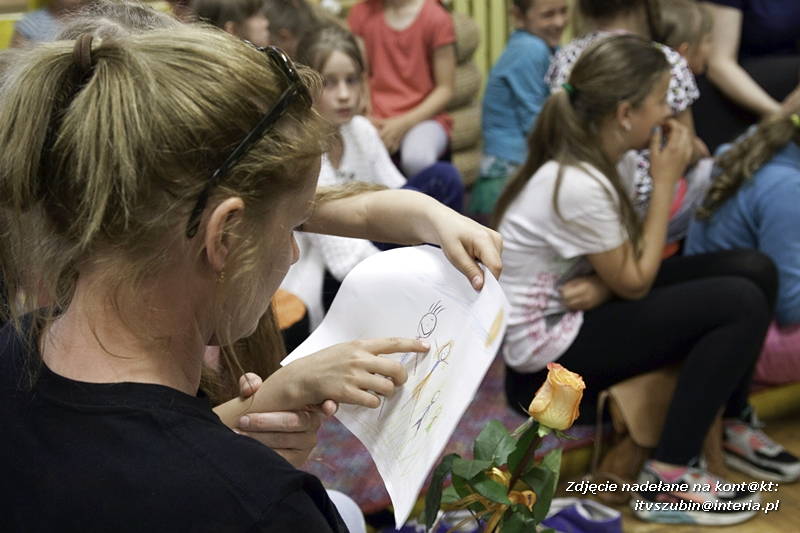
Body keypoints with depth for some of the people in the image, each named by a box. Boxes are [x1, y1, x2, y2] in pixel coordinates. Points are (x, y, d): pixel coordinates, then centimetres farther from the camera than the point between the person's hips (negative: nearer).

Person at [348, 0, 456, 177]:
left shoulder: (436, 17, -6)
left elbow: (445, 89, -3)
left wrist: (404, 124, -14)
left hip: (422, 116, -3)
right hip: (377, 119, 3)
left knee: (417, 158, -37)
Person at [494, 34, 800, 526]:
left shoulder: (588, 156, 0)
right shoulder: (578, 185, -28)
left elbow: (622, 265, 6)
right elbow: (635, 284, -17)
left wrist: (602, 286, -18)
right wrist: (666, 182, -16)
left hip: (576, 308, 9)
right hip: (550, 344, -9)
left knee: (755, 270, 0)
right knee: (740, 303, -19)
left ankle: (733, 424, 18)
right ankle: (668, 480, -11)